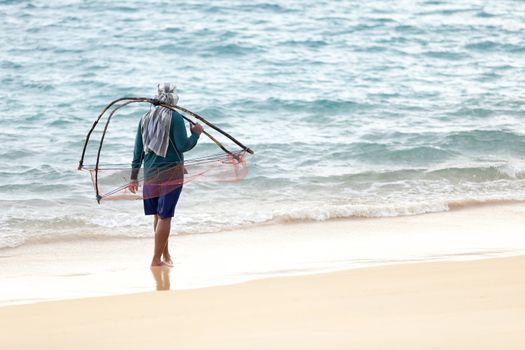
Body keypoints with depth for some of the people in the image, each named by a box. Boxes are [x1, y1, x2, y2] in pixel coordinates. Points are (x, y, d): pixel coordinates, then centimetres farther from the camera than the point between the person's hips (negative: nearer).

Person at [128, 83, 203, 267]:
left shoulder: (145, 118, 7)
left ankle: (165, 254, 27)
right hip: (171, 174, -6)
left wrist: (134, 176, 15)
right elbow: (182, 146, -13)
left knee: (158, 215, 16)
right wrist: (196, 134, 5)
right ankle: (157, 259, -3)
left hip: (150, 175, 6)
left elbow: (138, 149, 10)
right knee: (164, 216, -2)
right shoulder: (175, 117, -9)